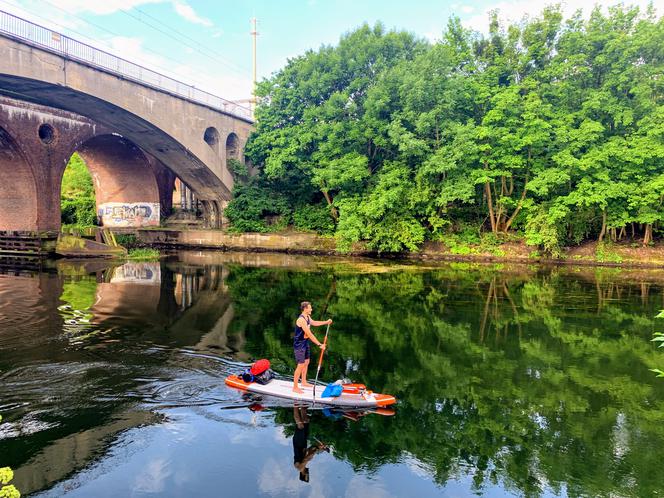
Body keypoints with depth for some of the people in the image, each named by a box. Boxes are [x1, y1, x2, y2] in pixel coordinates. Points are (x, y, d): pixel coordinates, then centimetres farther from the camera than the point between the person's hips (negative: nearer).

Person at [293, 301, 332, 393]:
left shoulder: (308, 317, 3)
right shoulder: (301, 320, -28)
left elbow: (314, 323, 26)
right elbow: (310, 334, -29)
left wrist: (326, 322, 20)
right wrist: (320, 345, -27)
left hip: (305, 344, 10)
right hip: (299, 345, -10)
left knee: (306, 362, 20)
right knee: (300, 365, -6)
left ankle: (304, 382, 37)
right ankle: (295, 388, 4)